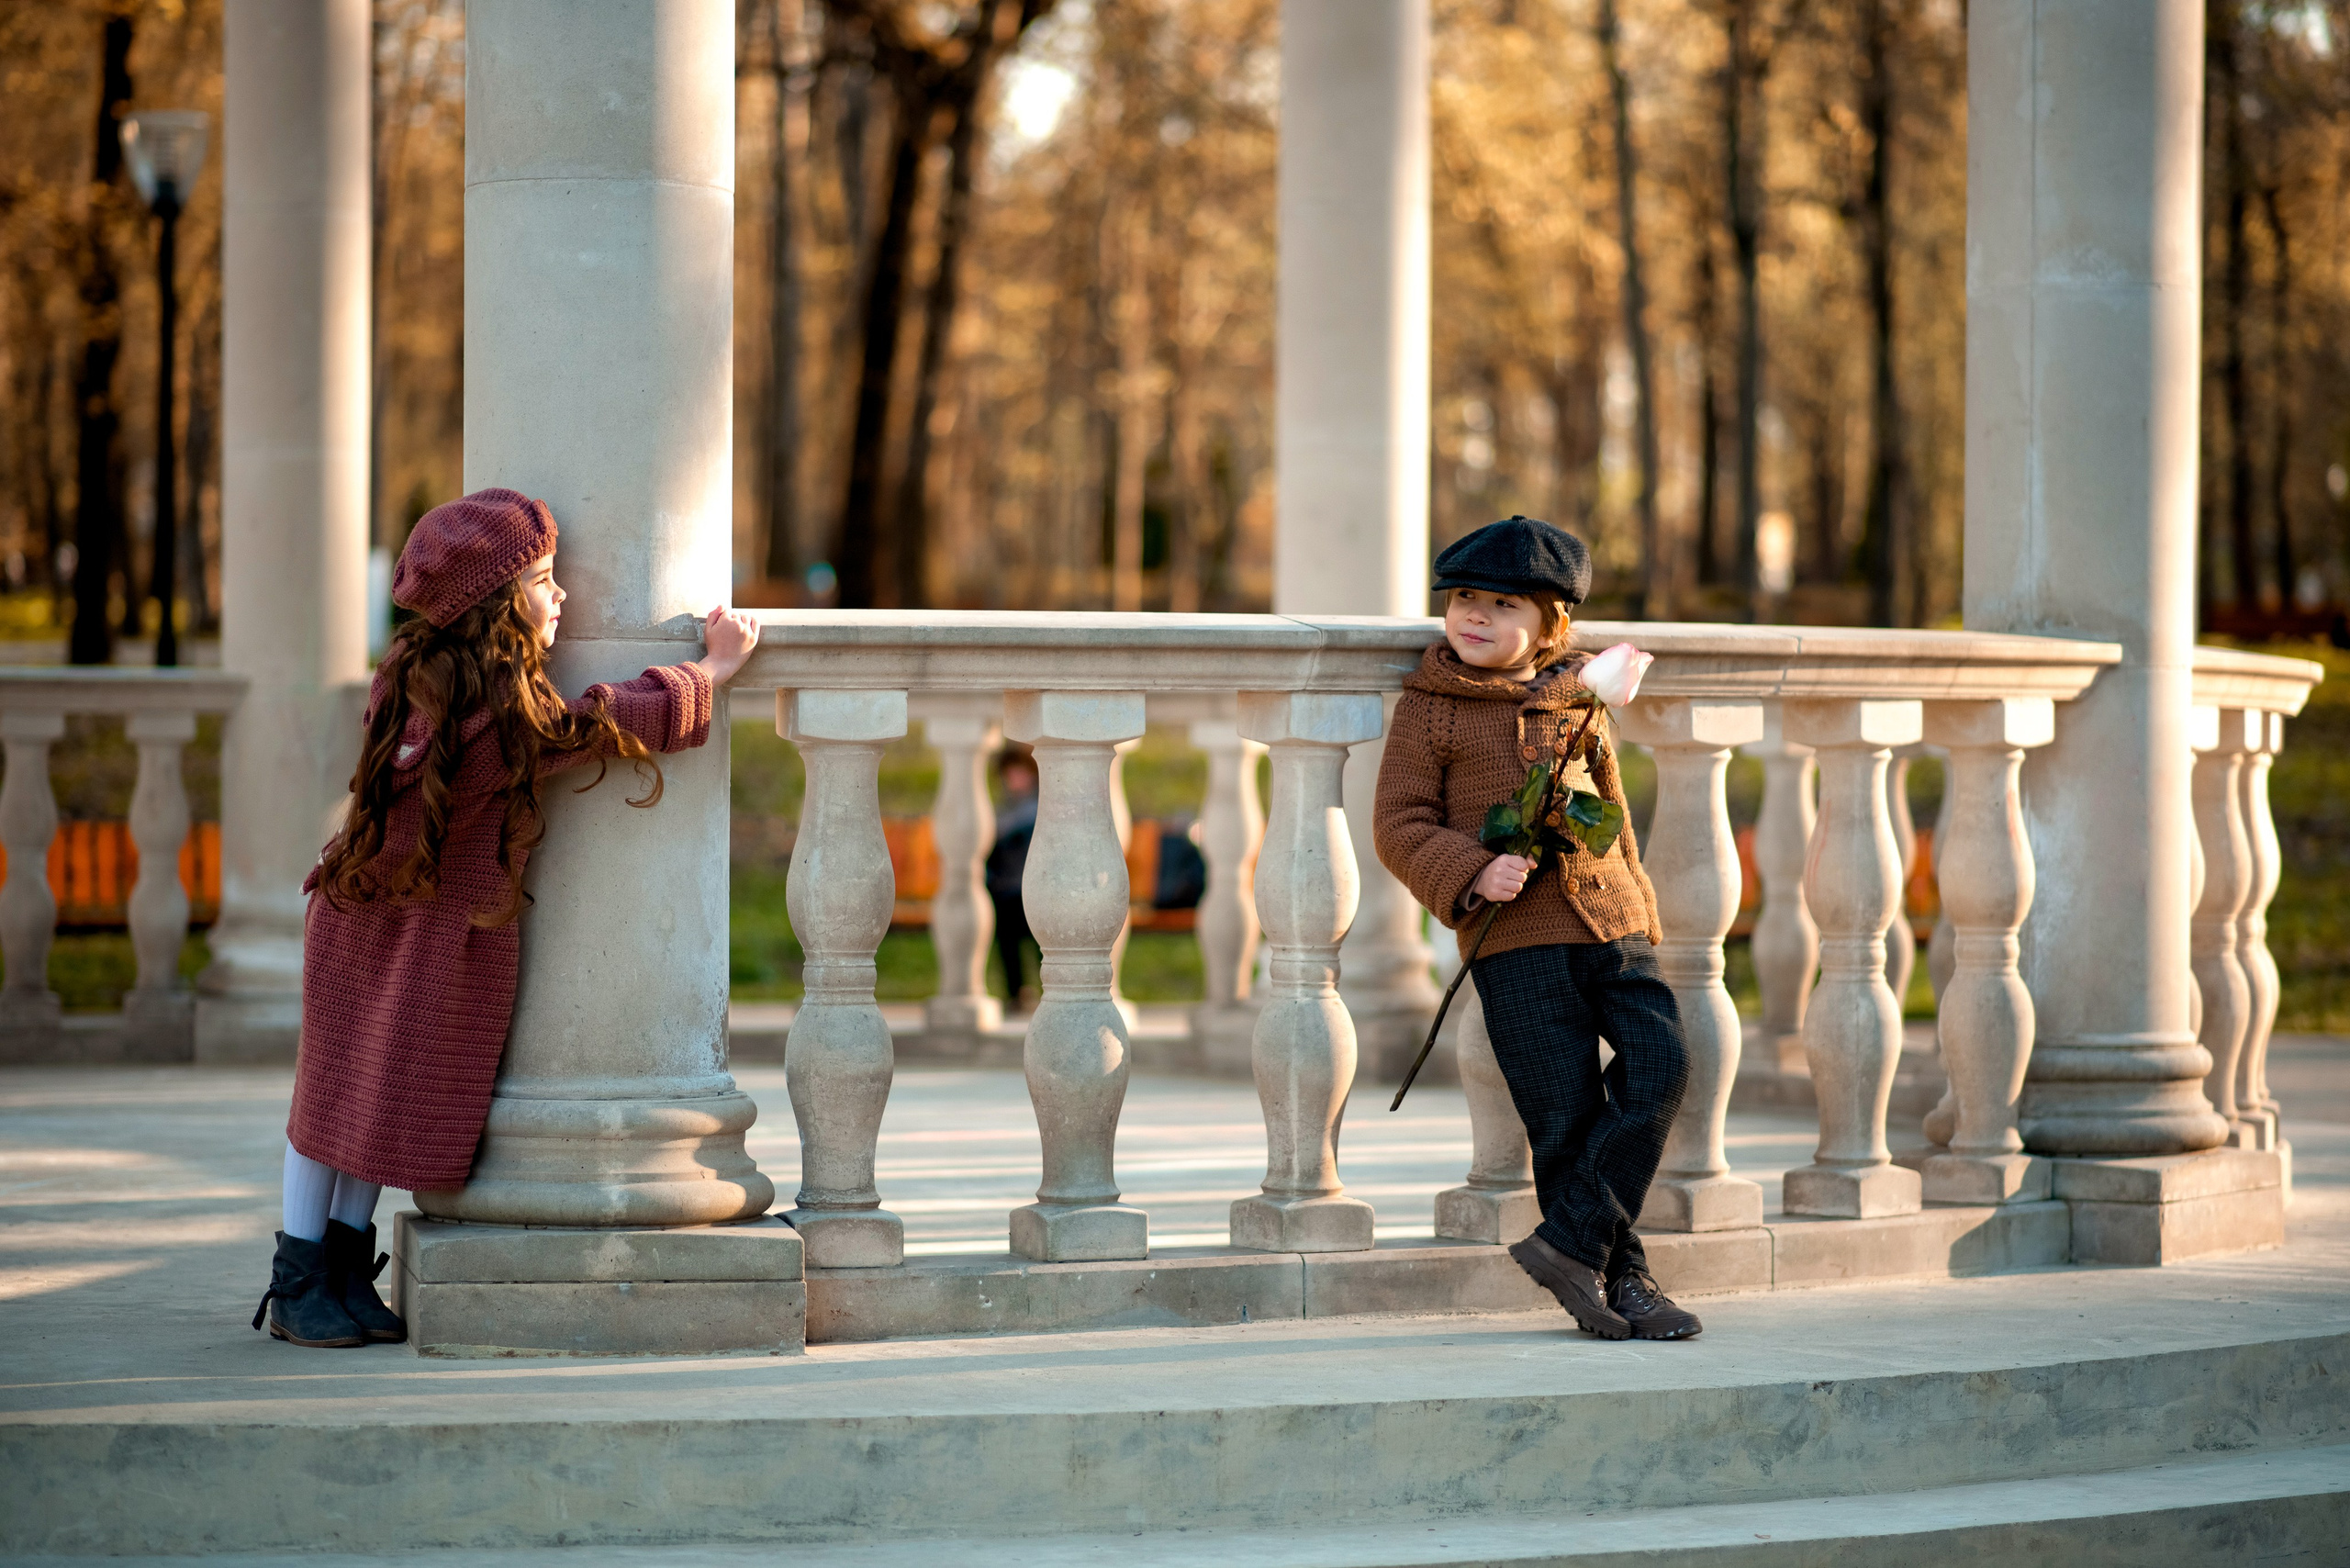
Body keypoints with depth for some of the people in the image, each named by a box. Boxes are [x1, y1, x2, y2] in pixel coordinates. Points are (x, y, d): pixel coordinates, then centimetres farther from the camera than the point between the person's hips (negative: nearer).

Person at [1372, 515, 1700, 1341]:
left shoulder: (1577, 701, 15)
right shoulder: (1430, 710, 4)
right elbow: (1399, 827, -1)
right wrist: (1472, 872, -17)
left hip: (1609, 926, 4)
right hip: (1516, 939, -3)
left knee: (1659, 1062, -16)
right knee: (1566, 1110, -6)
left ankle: (1571, 1241, -11)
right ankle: (1621, 1275, 6)